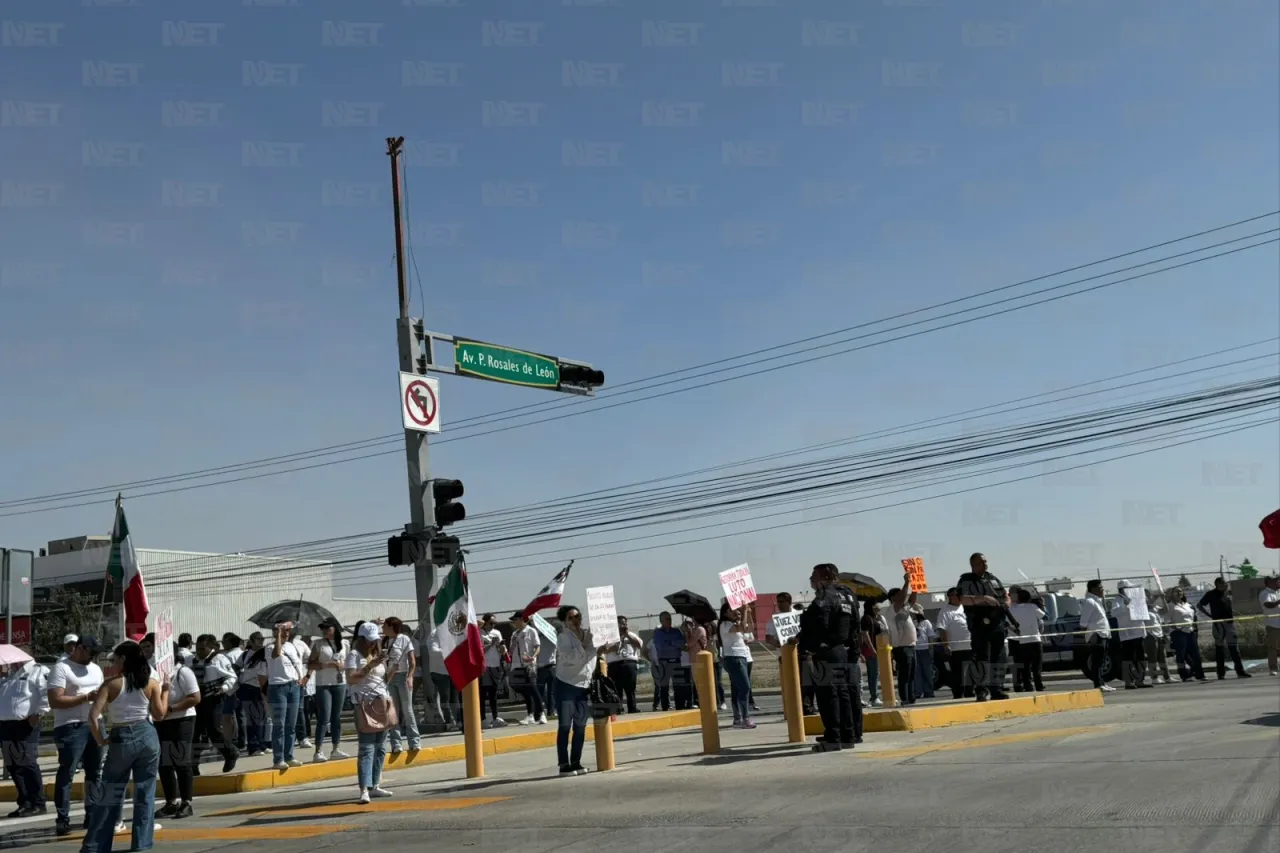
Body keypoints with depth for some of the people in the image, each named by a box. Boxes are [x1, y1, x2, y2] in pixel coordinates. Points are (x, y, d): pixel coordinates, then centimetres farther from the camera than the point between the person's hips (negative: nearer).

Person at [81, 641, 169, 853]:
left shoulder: (112, 683, -6)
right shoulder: (151, 683, 1)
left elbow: (93, 716, -14)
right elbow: (160, 715, 5)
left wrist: (100, 740, -3)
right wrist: (165, 691, 17)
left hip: (121, 739, -2)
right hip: (147, 736, 2)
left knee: (110, 795, 8)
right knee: (145, 793, 9)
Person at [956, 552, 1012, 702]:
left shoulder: (993, 579, 18)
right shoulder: (966, 581, -1)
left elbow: (1005, 596, 25)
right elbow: (963, 599, -16)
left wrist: (1005, 604, 2)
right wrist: (983, 598, -23)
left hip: (998, 623, 6)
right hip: (979, 625, -6)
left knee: (999, 657, 7)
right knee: (981, 657, -9)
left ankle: (996, 688, 14)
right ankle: (981, 690, -6)